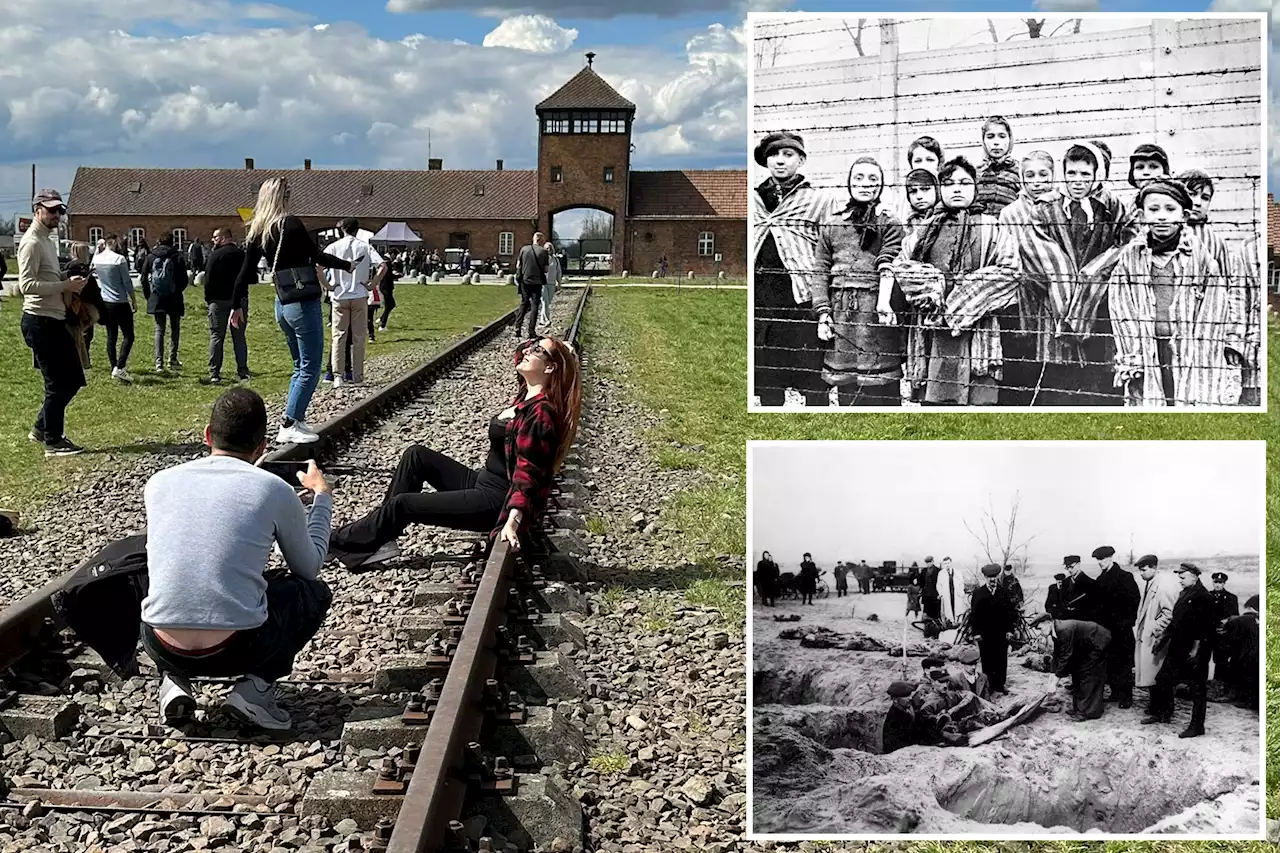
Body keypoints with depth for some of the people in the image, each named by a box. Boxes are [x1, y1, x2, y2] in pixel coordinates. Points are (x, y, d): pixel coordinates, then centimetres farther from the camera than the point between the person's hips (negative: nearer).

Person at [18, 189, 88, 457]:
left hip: (55, 320, 10)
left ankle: (42, 428, 26)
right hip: (40, 321, -10)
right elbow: (26, 285, -22)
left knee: (74, 378, 14)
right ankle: (52, 442, 7)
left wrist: (69, 279, 5)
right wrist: (65, 285, -24)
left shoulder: (49, 239, 17)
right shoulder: (32, 243, -13)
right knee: (57, 384, -4)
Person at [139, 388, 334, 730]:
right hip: (237, 650, -3)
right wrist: (322, 495, 29)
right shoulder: (274, 490, 0)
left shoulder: (159, 482, 8)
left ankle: (174, 681, 12)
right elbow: (309, 568, 16)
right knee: (314, 592, 24)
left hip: (162, 649, 3)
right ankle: (256, 686, 5)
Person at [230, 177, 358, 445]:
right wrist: (348, 265, 1)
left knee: (301, 367, 19)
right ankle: (289, 426, -4)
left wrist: (237, 305, 18)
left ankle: (296, 420, 18)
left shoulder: (258, 232, 7)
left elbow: (245, 272, 10)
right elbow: (318, 256, -12)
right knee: (310, 368, -1)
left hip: (282, 305, 8)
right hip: (304, 304, -8)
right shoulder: (290, 224, -12)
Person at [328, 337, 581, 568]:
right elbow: (521, 354, 24)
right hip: (483, 483, 10)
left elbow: (528, 474, -30)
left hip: (498, 502, -10)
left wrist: (513, 520, -41)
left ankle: (339, 541, 10)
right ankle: (381, 534, 3)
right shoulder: (526, 397, 4)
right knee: (416, 456, 5)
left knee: (401, 503, -8)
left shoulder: (540, 413, -23)